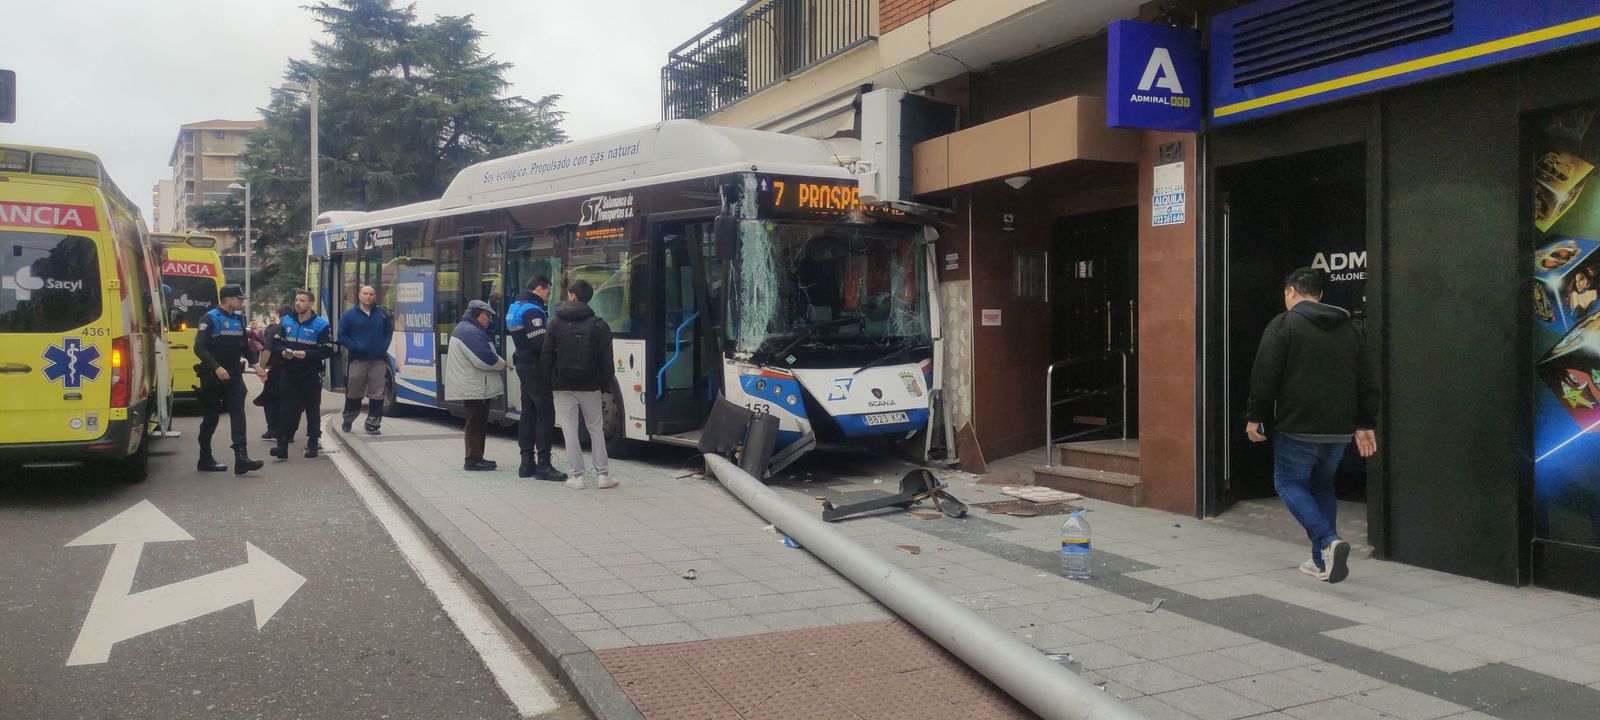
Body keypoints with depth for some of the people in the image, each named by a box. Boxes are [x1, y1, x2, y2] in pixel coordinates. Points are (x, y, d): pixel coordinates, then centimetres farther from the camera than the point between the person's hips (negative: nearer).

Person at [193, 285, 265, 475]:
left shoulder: (239, 320, 12)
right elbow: (199, 348, -16)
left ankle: (241, 459, -14)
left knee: (238, 415, -7)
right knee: (211, 418, 5)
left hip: (234, 376, 5)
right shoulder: (210, 319, -8)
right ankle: (205, 460, 18)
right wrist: (216, 367, -25)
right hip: (213, 377, -5)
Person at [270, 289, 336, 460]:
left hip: (311, 375, -3)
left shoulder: (321, 324, -7)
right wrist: (283, 352, -9)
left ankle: (312, 444, 16)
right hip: (289, 373, 3)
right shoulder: (286, 321, 7)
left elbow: (328, 351, -10)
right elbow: (276, 344, 13)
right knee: (286, 409, -3)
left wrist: (307, 354, -22)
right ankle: (282, 446, -4)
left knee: (312, 410, 7)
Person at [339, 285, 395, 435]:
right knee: (354, 394, 7)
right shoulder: (349, 315, 2)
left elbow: (389, 332, 13)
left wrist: (384, 347, -3)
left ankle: (372, 424, 7)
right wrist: (354, 348, -11)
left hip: (378, 360, 2)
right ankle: (348, 421, 26)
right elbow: (342, 335, 2)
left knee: (377, 394, -1)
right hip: (358, 360, -1)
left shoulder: (382, 313, 8)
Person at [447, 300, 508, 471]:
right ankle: (473, 460, 0)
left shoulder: (468, 329, 18)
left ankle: (474, 458, 21)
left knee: (478, 424, 15)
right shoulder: (470, 332, -18)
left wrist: (498, 362, 5)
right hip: (474, 388, -11)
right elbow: (484, 359, -24)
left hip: (471, 386, 11)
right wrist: (502, 364, -8)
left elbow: (482, 357, 21)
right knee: (476, 424, -5)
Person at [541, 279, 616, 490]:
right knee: (596, 428, 10)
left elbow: (546, 355, -3)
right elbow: (605, 358, -2)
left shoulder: (557, 323, -1)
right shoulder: (599, 324, 0)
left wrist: (548, 381, 3)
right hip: (590, 385, 1)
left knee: (569, 430, 4)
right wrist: (605, 382, 6)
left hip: (563, 385, -1)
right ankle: (602, 474, 8)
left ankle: (575, 476, 3)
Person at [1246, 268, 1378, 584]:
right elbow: (1367, 382, 13)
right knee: (1322, 486, 20)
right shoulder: (1349, 328, 12)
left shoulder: (1284, 324, -7)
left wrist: (1254, 417, -3)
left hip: (1298, 428, -6)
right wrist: (1364, 425, 18)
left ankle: (1327, 541, -14)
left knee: (1289, 484, 8)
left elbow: (1264, 376, -12)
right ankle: (1323, 560, 18)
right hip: (1340, 429, 6)